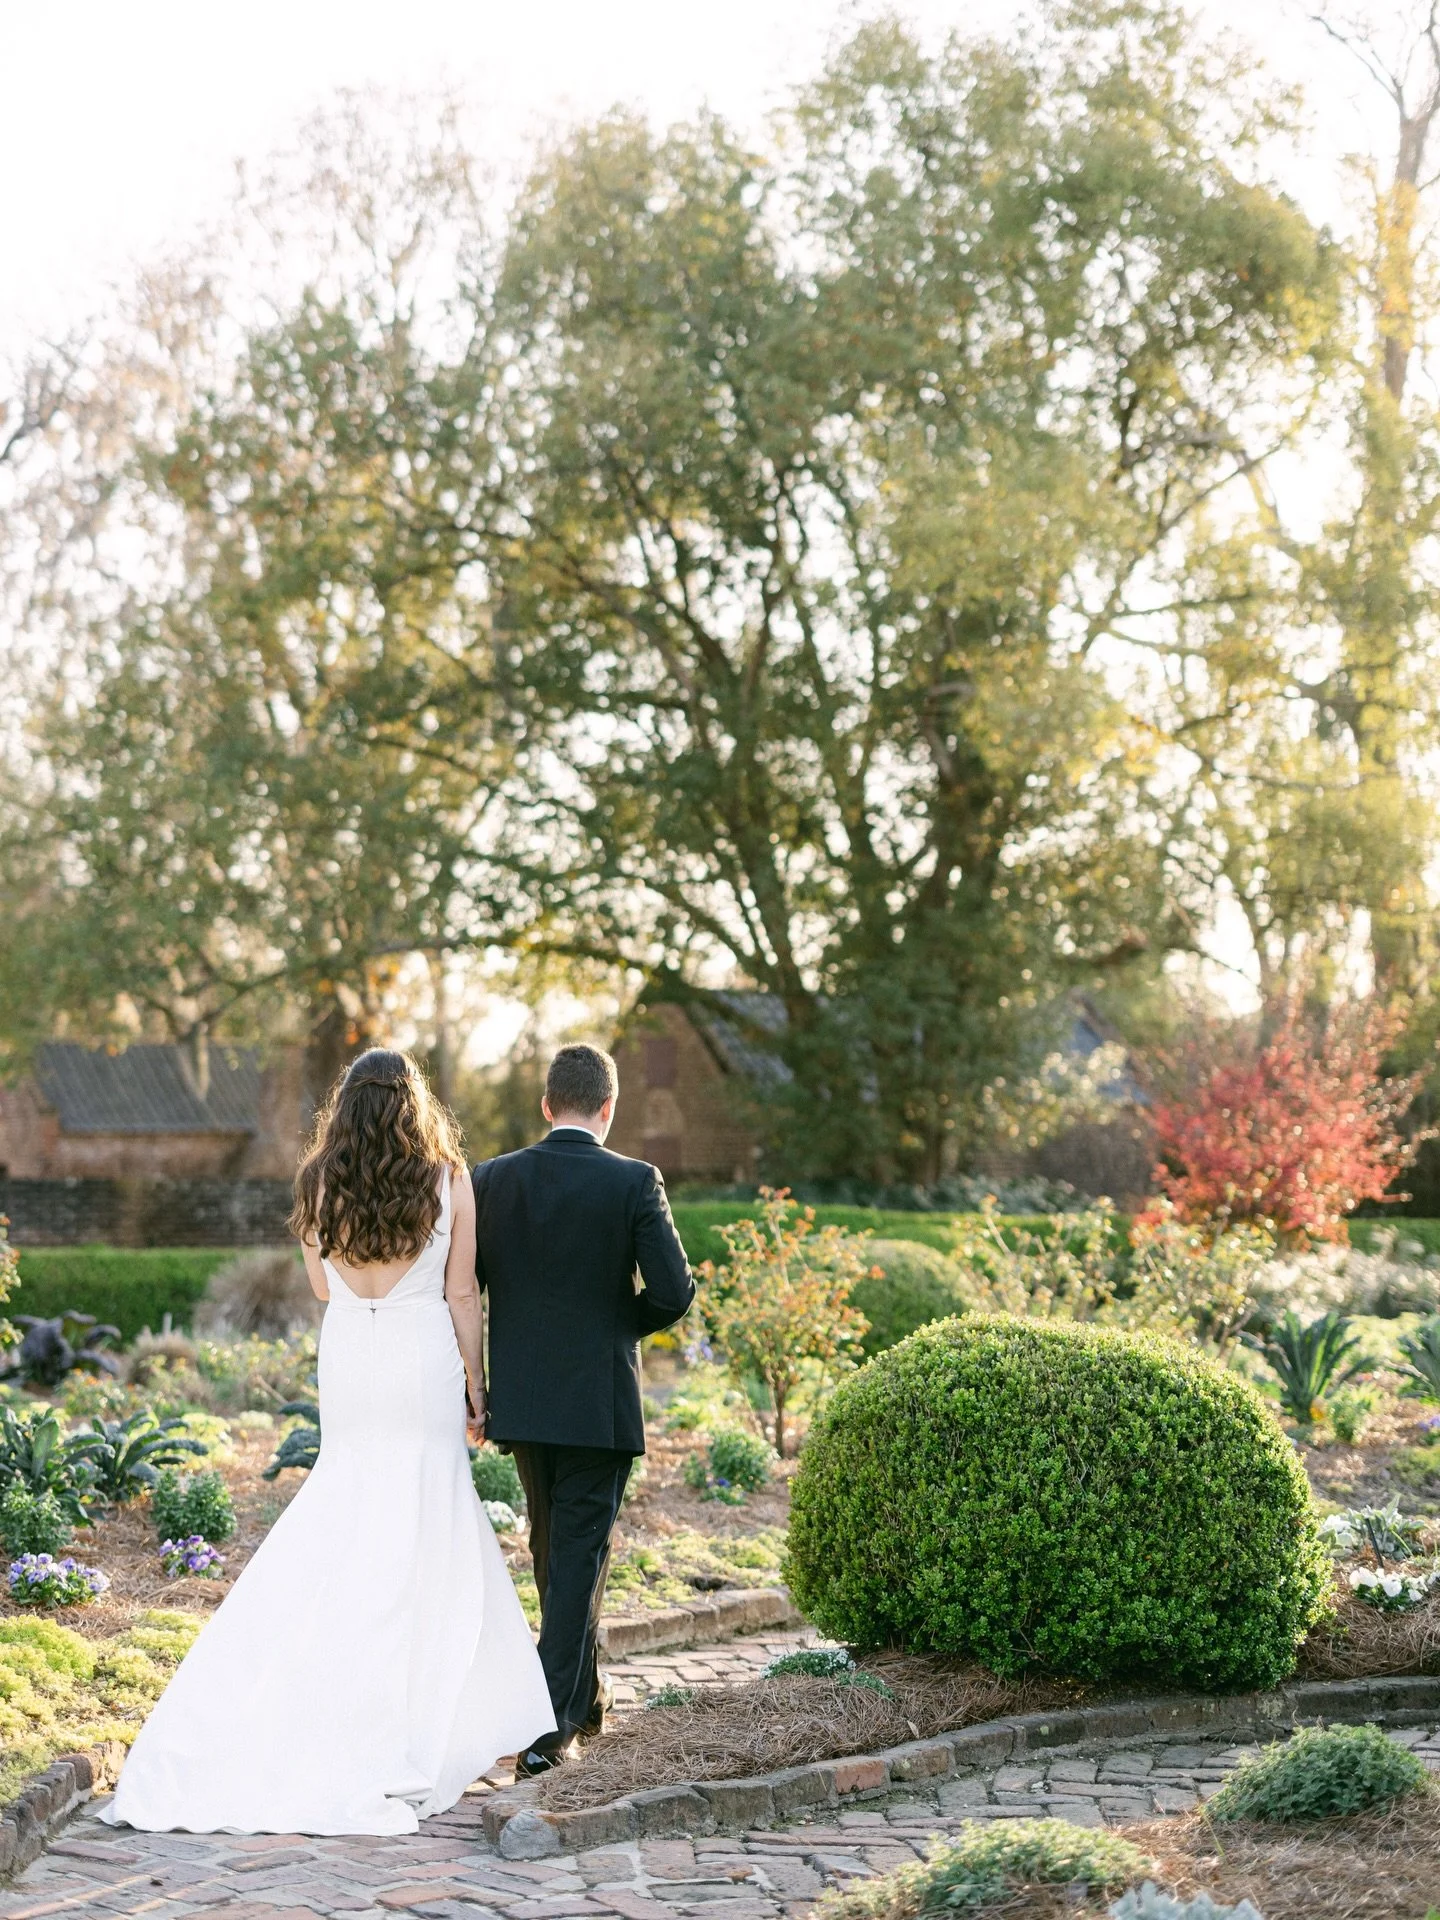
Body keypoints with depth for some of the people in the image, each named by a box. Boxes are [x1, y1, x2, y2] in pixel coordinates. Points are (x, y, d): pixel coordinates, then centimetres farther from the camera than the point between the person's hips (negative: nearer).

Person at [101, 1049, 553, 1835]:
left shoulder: (319, 1185, 2)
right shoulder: (449, 1184, -5)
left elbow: (322, 1286, 12)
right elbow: (461, 1296, -2)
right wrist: (475, 1384, 6)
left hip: (347, 1360, 3)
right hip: (422, 1362, -3)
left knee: (344, 1525, 15)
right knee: (418, 1537, 3)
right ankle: (401, 1732, 6)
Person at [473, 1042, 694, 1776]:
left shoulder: (492, 1180, -1)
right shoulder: (633, 1182, -10)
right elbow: (673, 1290, -13)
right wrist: (623, 1323, 7)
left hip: (520, 1398, 4)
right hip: (599, 1402, -4)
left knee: (554, 1550, 20)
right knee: (578, 1557, 0)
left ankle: (580, 1696, 34)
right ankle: (548, 1723, -7)